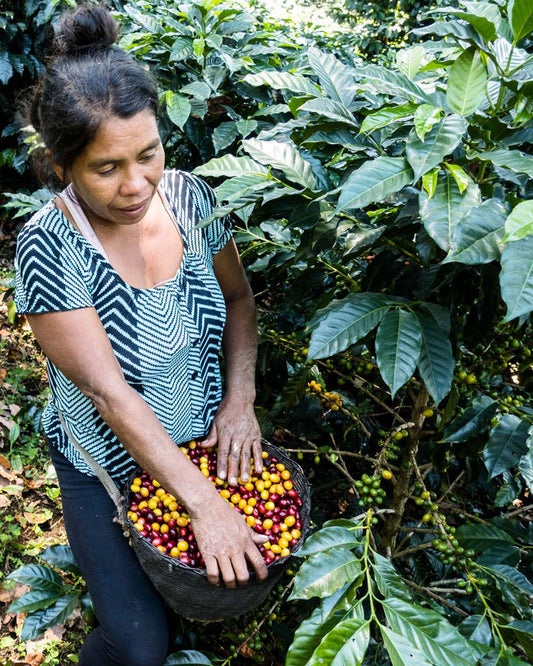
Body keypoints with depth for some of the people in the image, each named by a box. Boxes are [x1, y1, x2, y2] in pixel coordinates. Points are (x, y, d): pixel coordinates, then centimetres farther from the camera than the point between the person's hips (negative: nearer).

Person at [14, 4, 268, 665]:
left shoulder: (187, 195, -12)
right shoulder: (49, 245, -26)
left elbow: (238, 296, 3)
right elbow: (108, 391, -29)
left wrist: (240, 398, -11)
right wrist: (202, 502, -30)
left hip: (204, 443, 5)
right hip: (106, 468, -4)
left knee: (259, 565, 14)